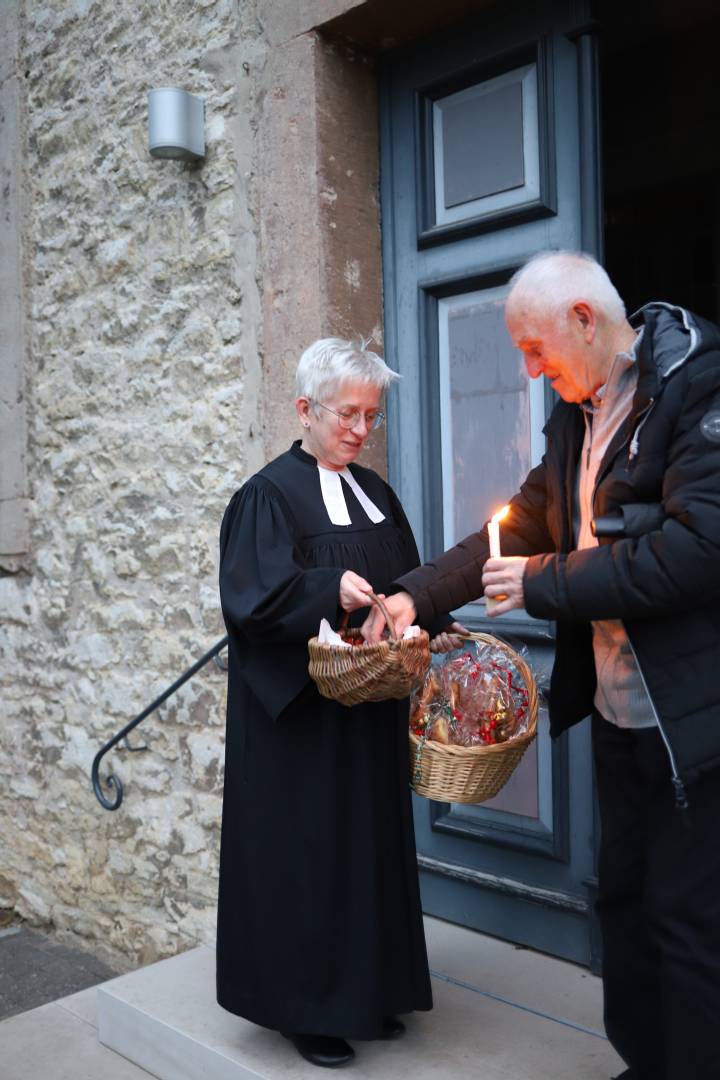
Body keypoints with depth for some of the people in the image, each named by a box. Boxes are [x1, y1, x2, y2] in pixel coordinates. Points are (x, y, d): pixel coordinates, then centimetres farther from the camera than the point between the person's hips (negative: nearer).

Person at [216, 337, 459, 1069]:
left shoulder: (374, 492, 12)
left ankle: (366, 990, 30)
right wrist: (330, 589, -33)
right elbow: (252, 596, -20)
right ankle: (306, 1006, 21)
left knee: (370, 840, 14)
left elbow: (405, 582, 16)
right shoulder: (270, 494, -9)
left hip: (371, 709, 7)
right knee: (306, 849, 3)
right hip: (299, 714, -7)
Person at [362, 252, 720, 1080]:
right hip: (617, 710, 8)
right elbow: (527, 522, 14)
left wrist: (544, 584, -18)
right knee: (623, 897, 19)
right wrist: (417, 593, 7)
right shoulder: (578, 413, 10)